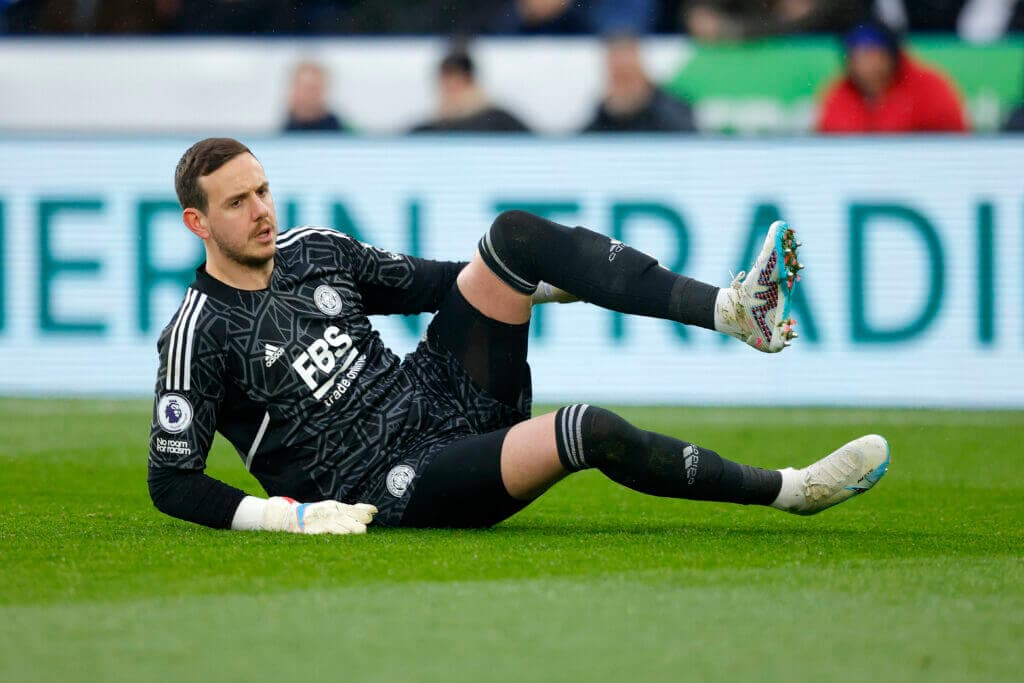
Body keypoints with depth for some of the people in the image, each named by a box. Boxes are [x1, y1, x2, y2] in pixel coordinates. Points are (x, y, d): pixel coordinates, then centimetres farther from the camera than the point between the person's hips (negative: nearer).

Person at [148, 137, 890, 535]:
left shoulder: (311, 251, 10)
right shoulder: (201, 333, -10)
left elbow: (430, 283, 22)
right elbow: (174, 482, -10)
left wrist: (529, 281, 8)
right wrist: (287, 514, -20)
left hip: (446, 395, 8)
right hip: (396, 488, -8)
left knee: (515, 234, -11)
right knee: (588, 430, -32)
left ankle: (734, 308, -19)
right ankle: (790, 490, -19)